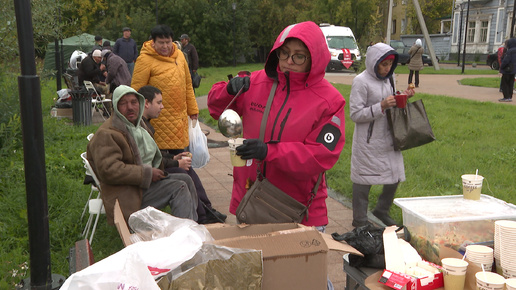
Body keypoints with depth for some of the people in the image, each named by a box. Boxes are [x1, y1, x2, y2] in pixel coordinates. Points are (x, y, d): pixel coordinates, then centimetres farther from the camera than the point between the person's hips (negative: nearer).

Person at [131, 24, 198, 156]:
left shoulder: (179, 55, 10)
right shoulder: (145, 59, -9)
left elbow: (187, 85, 18)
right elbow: (136, 90, -10)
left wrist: (192, 109, 20)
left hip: (179, 115, 6)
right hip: (157, 117, -6)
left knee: (178, 150, 13)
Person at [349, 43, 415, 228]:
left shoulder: (389, 78, 9)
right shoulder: (361, 82, -13)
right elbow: (355, 114, -16)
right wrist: (381, 106, -22)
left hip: (388, 139, 7)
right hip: (367, 142, -7)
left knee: (395, 177, 12)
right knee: (364, 182, 3)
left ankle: (382, 212, 35)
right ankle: (360, 221, 19)